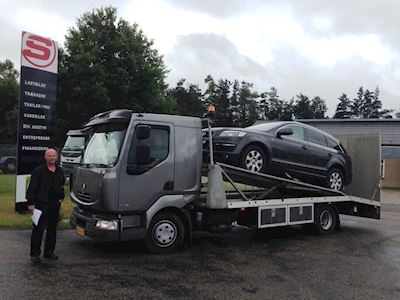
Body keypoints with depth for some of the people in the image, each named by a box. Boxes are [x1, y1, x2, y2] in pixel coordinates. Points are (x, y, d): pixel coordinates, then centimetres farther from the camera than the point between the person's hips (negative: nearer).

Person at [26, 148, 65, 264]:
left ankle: (49, 252, 23)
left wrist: (61, 197, 14)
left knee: (52, 229, 12)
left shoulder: (60, 171, 12)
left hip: (55, 205, 6)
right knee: (38, 229, -4)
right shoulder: (39, 171, -6)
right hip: (41, 204, -6)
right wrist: (31, 203, -14)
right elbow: (31, 188, -9)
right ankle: (35, 254, 5)